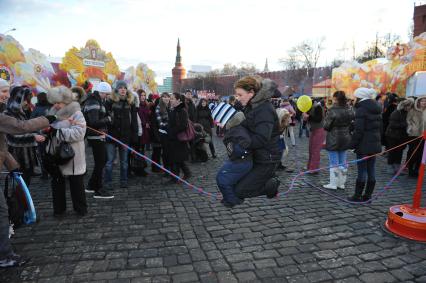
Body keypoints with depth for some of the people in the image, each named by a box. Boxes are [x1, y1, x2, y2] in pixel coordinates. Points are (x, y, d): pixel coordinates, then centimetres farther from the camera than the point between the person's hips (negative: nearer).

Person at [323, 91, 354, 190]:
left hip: (333, 139, -6)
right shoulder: (349, 111, 1)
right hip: (345, 138, 6)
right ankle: (341, 183, 23)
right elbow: (351, 125, 7)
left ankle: (333, 184, 9)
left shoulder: (332, 111, -18)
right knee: (342, 162, 14)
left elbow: (326, 126, -14)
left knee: (334, 163, 2)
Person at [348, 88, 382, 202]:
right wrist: (378, 140, 22)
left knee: (362, 170, -2)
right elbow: (380, 127, 18)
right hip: (375, 144, 8)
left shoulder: (361, 109, -14)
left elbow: (358, 130, -19)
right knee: (371, 170, 11)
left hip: (364, 145, -8)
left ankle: (357, 196, 6)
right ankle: (367, 195, 20)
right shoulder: (376, 110, 13)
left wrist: (352, 144, -12)